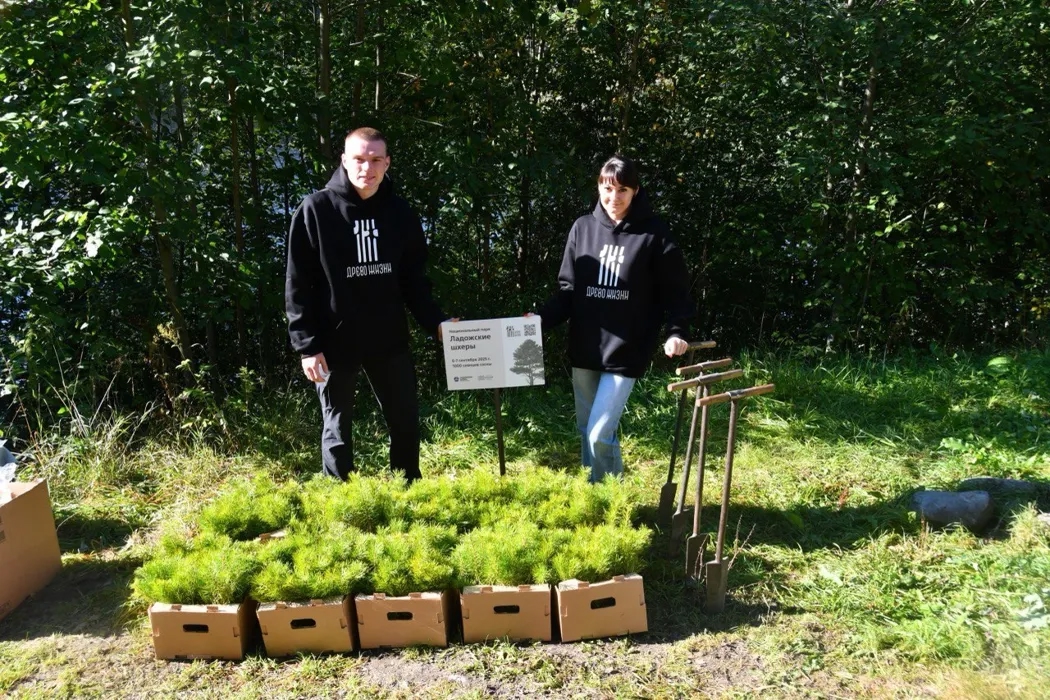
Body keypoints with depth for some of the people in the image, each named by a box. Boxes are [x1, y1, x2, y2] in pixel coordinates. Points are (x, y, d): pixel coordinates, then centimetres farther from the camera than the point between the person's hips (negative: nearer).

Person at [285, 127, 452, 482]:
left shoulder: (400, 213, 3)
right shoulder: (315, 210, -7)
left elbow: (414, 280, 9)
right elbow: (298, 285, -7)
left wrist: (436, 322, -4)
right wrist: (307, 344, -12)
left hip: (389, 340, 4)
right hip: (335, 342, -3)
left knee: (406, 424, 11)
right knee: (338, 430, 10)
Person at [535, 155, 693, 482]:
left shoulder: (653, 233, -4)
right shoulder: (583, 228, 5)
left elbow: (675, 291, -1)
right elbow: (567, 290, 7)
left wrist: (677, 332, -16)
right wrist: (540, 320, -8)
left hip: (626, 351, -4)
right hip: (584, 350, 4)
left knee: (601, 435, -9)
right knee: (586, 432, 15)